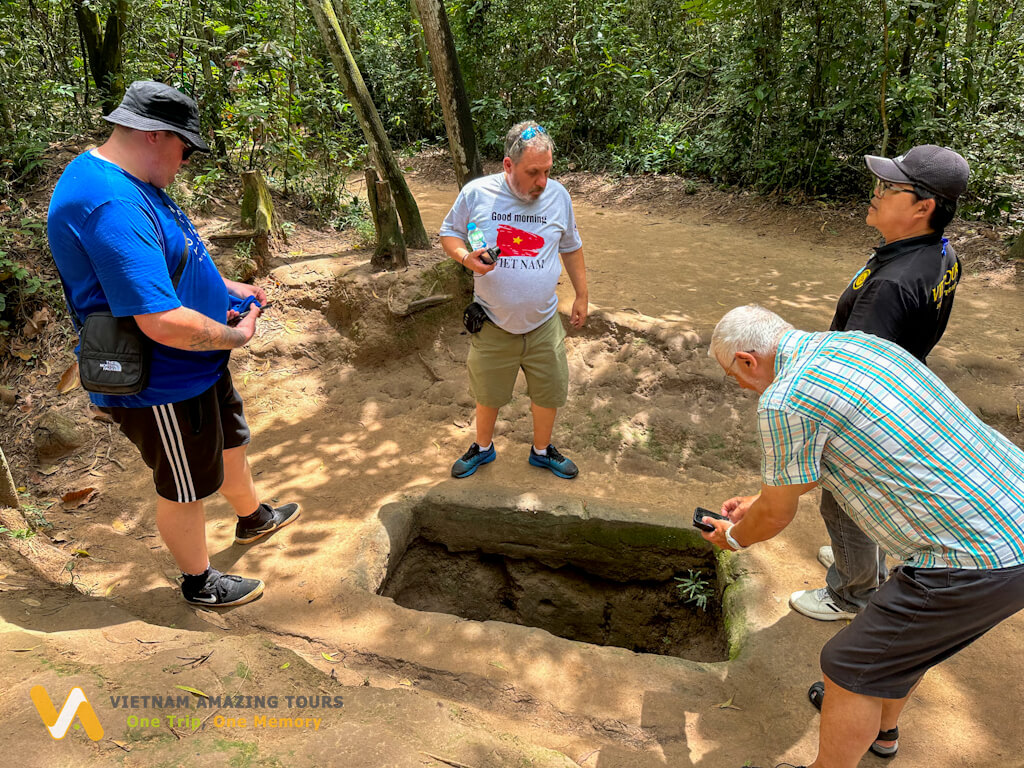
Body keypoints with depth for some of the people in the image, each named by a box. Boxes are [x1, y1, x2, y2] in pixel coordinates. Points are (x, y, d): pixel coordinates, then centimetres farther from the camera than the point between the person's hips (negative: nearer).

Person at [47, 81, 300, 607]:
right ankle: (198, 582, 36)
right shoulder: (112, 206, -32)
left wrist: (227, 288, 10)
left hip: (197, 367, 10)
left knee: (230, 440, 29)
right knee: (184, 487, 11)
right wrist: (235, 336, -21)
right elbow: (163, 322, -37)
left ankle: (252, 518, 56)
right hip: (163, 386, -10)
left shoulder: (130, 184, 4)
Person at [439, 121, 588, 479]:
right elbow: (449, 233, 1)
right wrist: (466, 258, -20)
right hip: (493, 323, -2)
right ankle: (483, 447, 43)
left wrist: (582, 296, 12)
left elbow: (571, 248, 10)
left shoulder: (558, 195, -4)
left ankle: (542, 450, 40)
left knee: (549, 391, 14)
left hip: (543, 322, 2)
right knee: (487, 394, 16)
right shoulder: (476, 193, -11)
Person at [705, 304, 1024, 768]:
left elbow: (777, 516, -3)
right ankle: (882, 725, 57)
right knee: (905, 629, 31)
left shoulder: (784, 401, -19)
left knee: (850, 668, 7)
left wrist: (733, 537, 19)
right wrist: (760, 500, 33)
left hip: (980, 563, -10)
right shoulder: (856, 342, 10)